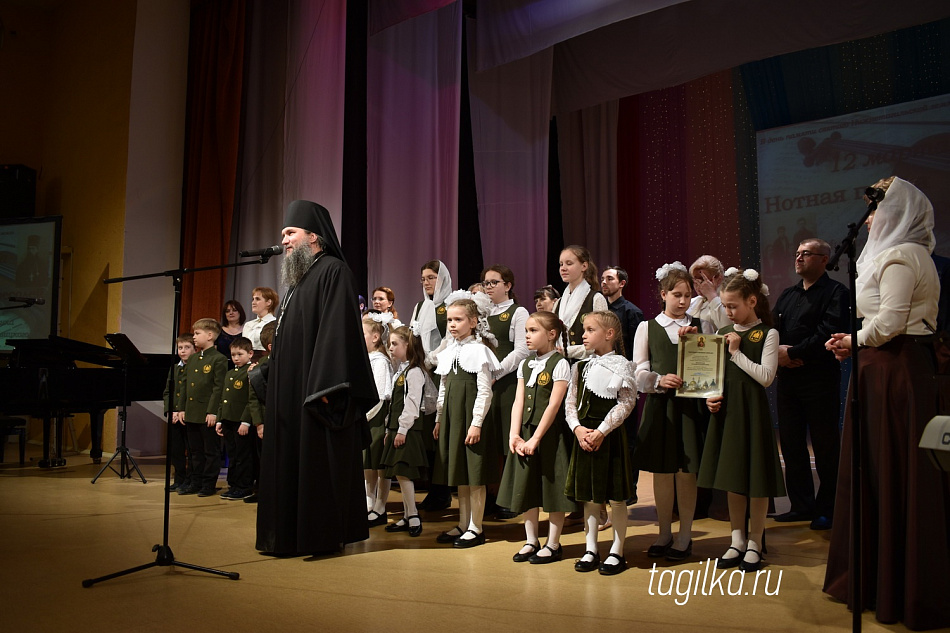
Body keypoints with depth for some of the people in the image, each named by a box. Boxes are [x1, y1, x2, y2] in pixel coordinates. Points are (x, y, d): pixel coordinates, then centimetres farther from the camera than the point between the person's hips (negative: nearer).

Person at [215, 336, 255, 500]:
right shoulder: (229, 374, 18)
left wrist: (246, 422, -19)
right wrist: (219, 420, 15)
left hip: (242, 423, -8)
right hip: (228, 422, 8)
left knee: (243, 456, -1)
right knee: (232, 456, 13)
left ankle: (244, 488, 6)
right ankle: (233, 485, 22)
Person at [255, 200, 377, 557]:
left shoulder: (333, 271, -11)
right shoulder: (299, 277, 18)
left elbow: (337, 332, -19)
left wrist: (325, 387, -24)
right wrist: (275, 381, 19)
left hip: (317, 392, -9)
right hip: (291, 391, 10)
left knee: (319, 463, -3)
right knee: (291, 461, 11)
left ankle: (325, 536, 7)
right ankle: (292, 534, 20)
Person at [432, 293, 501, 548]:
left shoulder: (478, 350, -9)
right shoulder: (449, 352, 12)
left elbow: (485, 391, -13)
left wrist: (476, 423, -17)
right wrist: (439, 419, 17)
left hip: (471, 416, -7)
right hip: (451, 416, 8)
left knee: (474, 475, -1)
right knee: (459, 472, 13)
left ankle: (476, 528, 8)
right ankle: (463, 524, 23)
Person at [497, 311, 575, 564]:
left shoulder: (559, 364, -9)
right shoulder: (525, 365, 10)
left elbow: (553, 405, -15)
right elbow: (518, 402, 5)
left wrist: (536, 438, -18)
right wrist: (514, 435, -7)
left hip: (549, 433, -6)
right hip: (525, 433, 6)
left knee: (552, 487, 3)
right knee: (526, 487, 11)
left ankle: (553, 545, 15)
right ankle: (532, 542, 24)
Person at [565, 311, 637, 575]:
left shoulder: (620, 365, -6)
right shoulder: (580, 367, 9)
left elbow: (626, 403, -12)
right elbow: (570, 402, 8)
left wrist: (601, 431, -16)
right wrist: (578, 428, -9)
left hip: (610, 436, -5)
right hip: (584, 435, 5)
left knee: (616, 497, 3)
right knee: (589, 497, 11)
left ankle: (617, 552, 16)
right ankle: (591, 550, 21)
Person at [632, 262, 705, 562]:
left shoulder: (700, 326, 9)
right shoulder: (647, 327, 7)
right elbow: (638, 372, 3)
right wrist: (659, 380, -16)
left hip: (689, 404, 0)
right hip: (659, 405, 0)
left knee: (686, 471, 2)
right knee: (661, 471, 7)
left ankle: (684, 536, 15)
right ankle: (664, 534, 20)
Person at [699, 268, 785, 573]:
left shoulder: (767, 334, -6)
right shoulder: (724, 333, 9)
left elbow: (766, 376, -15)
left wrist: (737, 352, -15)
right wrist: (710, 396, -4)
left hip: (752, 409, -5)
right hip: (725, 408, 5)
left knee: (755, 478, 3)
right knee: (732, 477, 11)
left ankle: (755, 543, 17)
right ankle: (737, 540, 23)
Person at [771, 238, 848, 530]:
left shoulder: (835, 292, -3)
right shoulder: (787, 294, 19)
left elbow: (828, 332, -16)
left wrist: (793, 353, -15)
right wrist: (778, 350, -9)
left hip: (820, 377, -7)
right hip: (787, 377, 7)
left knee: (825, 446, 1)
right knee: (791, 443, 9)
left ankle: (827, 509, 11)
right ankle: (802, 505, 19)